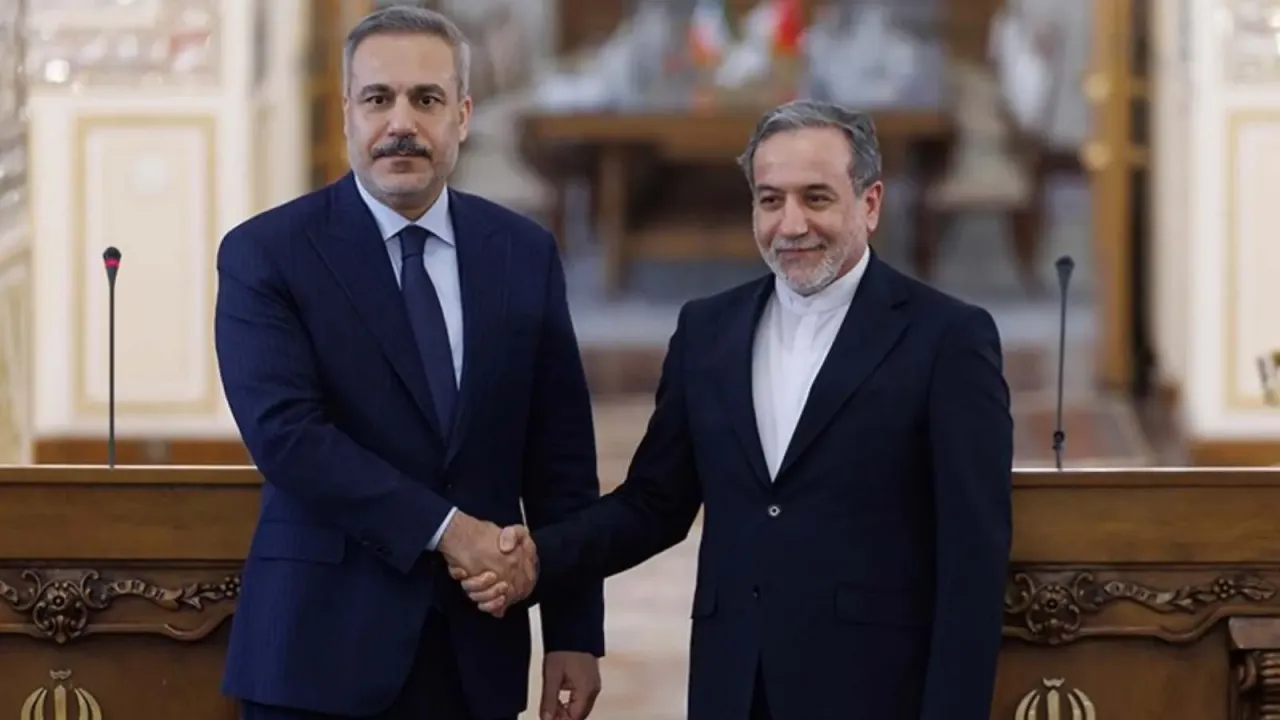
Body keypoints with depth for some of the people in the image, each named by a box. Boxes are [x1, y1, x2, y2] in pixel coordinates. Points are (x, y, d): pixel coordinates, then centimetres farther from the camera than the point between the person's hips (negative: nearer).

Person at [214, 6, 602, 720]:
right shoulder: (266, 254, -4)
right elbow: (284, 431, -15)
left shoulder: (525, 252, 7)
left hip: (478, 653, 3)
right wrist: (442, 527, -19)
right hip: (324, 648, -3)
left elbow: (560, 455, 8)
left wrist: (576, 631, 4)